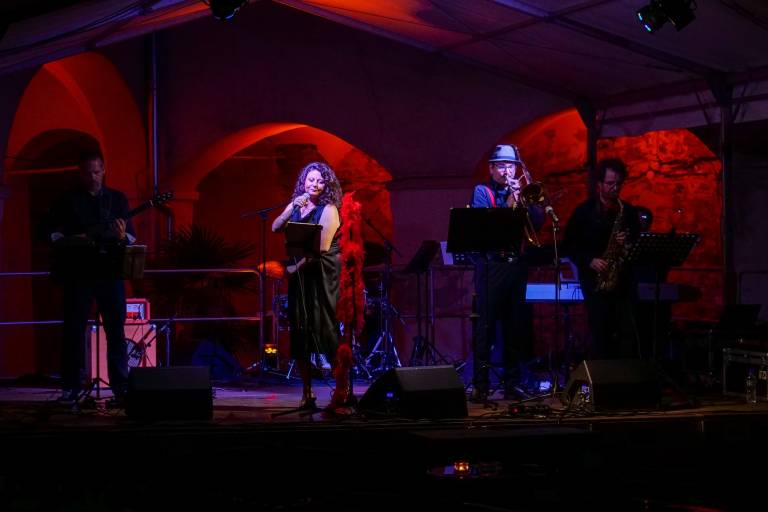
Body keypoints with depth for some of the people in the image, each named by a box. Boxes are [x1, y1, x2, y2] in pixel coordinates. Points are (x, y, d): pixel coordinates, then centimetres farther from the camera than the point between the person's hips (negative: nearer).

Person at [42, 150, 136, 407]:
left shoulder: (117, 198, 10)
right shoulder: (68, 200, 6)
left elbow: (132, 237, 7)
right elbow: (48, 231, 5)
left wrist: (123, 237, -16)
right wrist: (70, 241, -11)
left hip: (110, 272, 1)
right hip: (78, 273, -1)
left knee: (116, 330, -1)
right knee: (74, 330, 1)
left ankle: (121, 386, 2)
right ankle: (71, 387, 8)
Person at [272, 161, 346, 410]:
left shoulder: (328, 210, -7)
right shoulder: (296, 205, 11)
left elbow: (322, 248, -14)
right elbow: (276, 227, -2)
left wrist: (298, 265, -10)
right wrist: (293, 208, -15)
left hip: (321, 275, -6)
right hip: (299, 275, 6)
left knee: (325, 329, -8)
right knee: (300, 332, 5)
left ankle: (342, 389, -1)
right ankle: (307, 393, 11)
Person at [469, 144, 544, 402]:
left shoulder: (523, 192, 16)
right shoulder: (482, 192, 5)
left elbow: (538, 223, 3)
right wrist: (509, 204, -17)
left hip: (517, 264, 4)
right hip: (491, 264, -4)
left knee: (515, 326, 6)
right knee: (486, 325, -7)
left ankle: (511, 383, 11)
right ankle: (480, 384, -6)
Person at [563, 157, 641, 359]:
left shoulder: (629, 211, 8)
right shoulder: (584, 211, 3)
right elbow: (569, 245, 3)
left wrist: (628, 244, -10)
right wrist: (590, 261, -10)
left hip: (622, 279, 1)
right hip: (594, 278, -1)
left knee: (627, 332, -8)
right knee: (599, 331, -6)